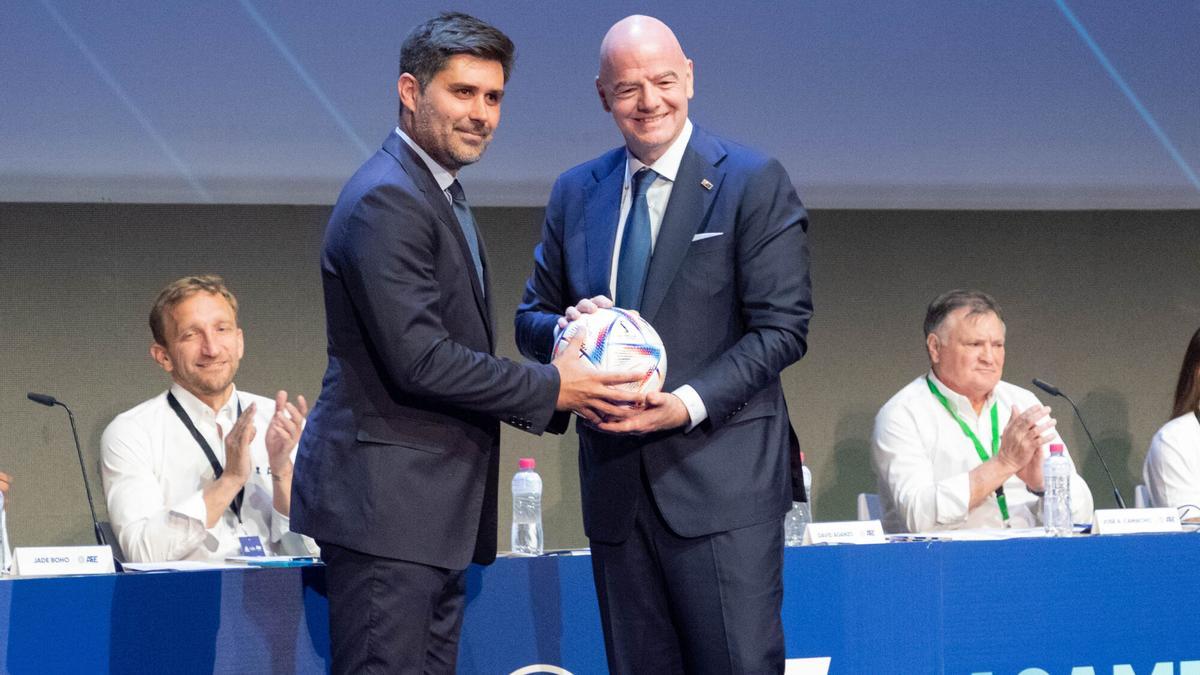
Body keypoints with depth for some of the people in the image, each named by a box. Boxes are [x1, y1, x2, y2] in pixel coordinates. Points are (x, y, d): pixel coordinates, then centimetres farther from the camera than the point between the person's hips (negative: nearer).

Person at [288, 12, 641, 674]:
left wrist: (557, 387, 7)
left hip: (432, 512, 10)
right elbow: (418, 360, -21)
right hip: (383, 501, -10)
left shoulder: (438, 195, 20)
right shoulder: (387, 199, -15)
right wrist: (550, 388, -12)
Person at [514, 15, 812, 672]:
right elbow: (531, 318, 17)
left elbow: (783, 327, -7)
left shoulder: (754, 182, -2)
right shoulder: (575, 193, 13)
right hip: (615, 486, 5)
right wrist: (566, 329, -8)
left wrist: (690, 404, -18)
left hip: (720, 476, -5)